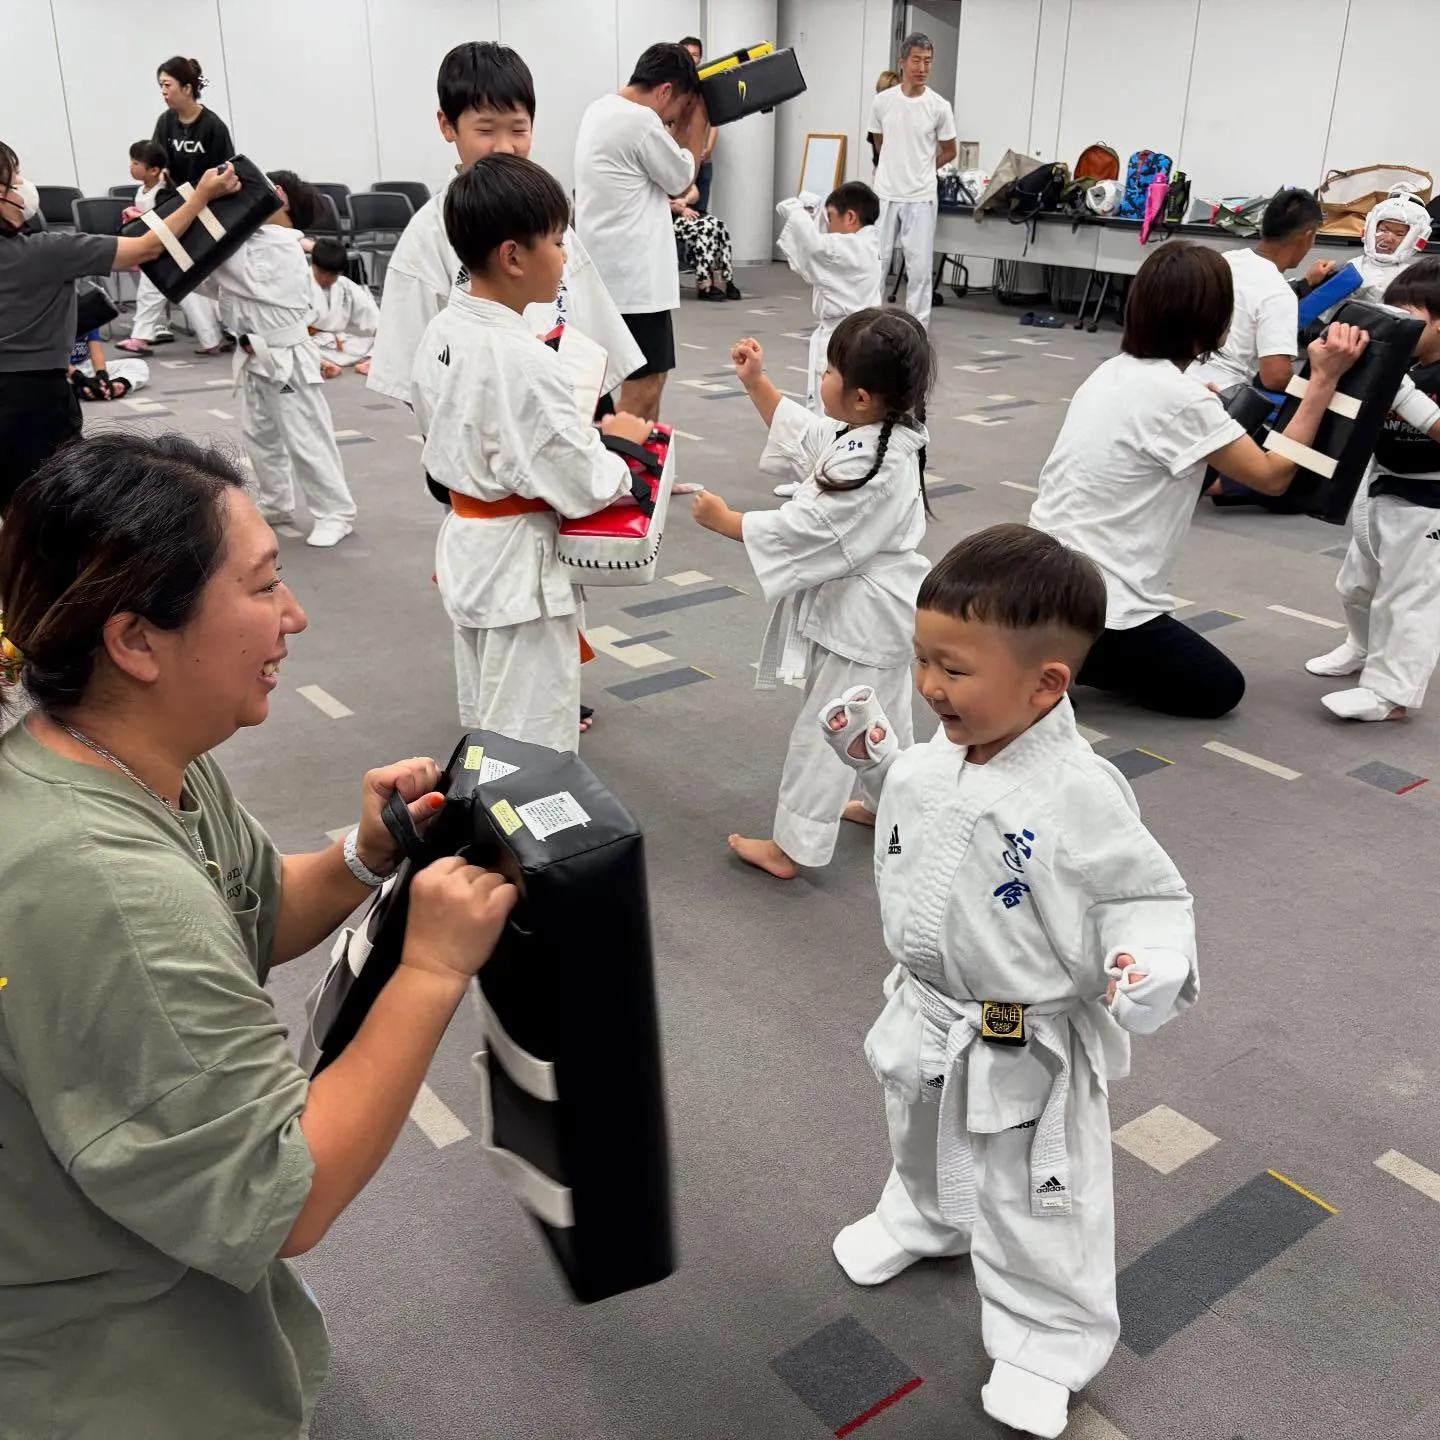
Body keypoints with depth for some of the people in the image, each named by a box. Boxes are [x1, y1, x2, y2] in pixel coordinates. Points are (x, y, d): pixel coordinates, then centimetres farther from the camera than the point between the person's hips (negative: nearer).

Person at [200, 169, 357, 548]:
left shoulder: (283, 247, -16)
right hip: (258, 358, 9)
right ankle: (275, 504, 33)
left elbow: (244, 278, -22)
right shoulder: (254, 241, 9)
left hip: (287, 359, -9)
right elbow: (217, 283, 9)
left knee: (306, 439, -4)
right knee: (259, 433, 18)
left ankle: (335, 513, 6)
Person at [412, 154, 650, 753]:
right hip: (520, 567, -9)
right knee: (530, 744, 5)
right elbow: (584, 487, -22)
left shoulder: (442, 333, 1)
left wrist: (585, 434, 12)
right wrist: (620, 443, -3)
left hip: (465, 548, 9)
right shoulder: (522, 361, -25)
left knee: (485, 724, 23)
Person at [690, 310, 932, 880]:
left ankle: (791, 846, 10)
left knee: (824, 730, 0)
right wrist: (756, 382, 6)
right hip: (880, 607, 10)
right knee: (881, 713, 26)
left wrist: (724, 520, -16)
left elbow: (803, 529, -26)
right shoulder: (885, 436, 1)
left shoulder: (871, 468, -30)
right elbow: (801, 433, 14)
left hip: (863, 616, -10)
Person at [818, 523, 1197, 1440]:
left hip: (1026, 1047, -7)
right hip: (926, 1016, 7)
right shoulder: (942, 755, -10)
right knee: (926, 1144, 34)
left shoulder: (1079, 796, -31)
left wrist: (1150, 967, -40)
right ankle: (924, 1217, 65)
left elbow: (1147, 896, -22)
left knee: (1032, 1202, 15)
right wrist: (878, 754, 0)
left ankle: (1049, 1341, 40)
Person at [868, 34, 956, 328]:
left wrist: (919, 170, 11)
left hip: (921, 198, -1)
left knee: (920, 268, 0)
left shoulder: (939, 106, -5)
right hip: (885, 195, 1)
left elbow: (950, 151, 8)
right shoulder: (883, 101, -1)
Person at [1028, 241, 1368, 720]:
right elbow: (1272, 476, -9)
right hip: (1093, 604, -8)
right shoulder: (1179, 398, -19)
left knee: (1199, 673, 30)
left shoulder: (1114, 372, 6)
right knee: (1220, 690, 13)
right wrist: (1324, 380, -8)